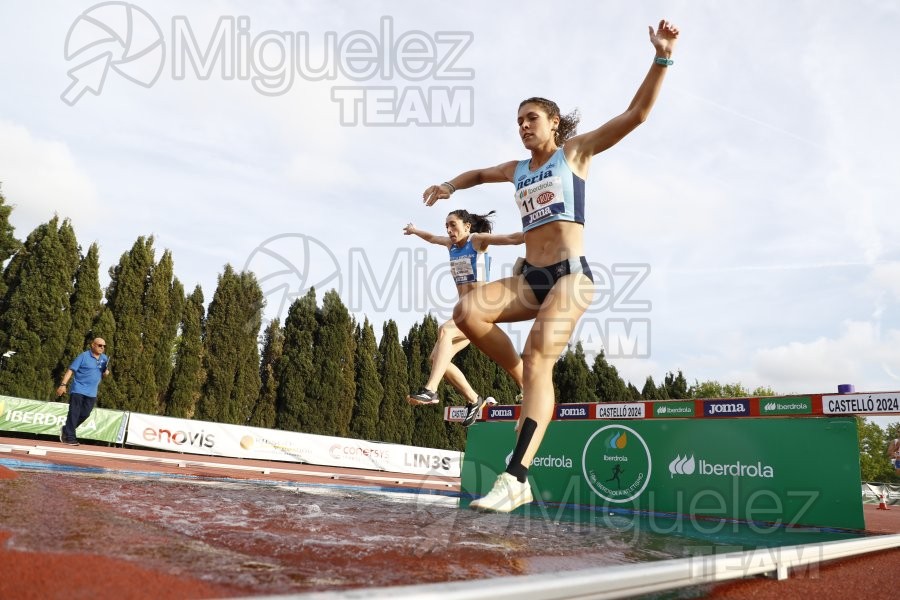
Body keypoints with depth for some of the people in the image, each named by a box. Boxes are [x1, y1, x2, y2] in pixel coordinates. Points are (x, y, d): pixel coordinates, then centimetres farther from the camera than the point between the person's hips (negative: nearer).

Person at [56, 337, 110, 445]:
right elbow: (71, 370, -9)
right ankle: (70, 437, 3)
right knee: (74, 414, -3)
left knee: (85, 415, 5)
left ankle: (66, 430, 25)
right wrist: (63, 384, -18)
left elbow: (104, 374, 21)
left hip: (92, 393, 5)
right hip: (78, 390, -5)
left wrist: (106, 373, -4)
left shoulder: (105, 359, 11)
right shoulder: (84, 356, -6)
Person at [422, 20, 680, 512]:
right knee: (467, 311, -21)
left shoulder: (575, 152, 8)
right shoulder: (517, 169, 22)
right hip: (530, 278, 6)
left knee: (537, 357, -25)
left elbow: (636, 113, 1)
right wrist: (449, 186, 26)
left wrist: (661, 58, -8)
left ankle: (516, 480, -30)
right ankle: (530, 383, -4)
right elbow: (480, 174, 43)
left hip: (569, 274, -5)